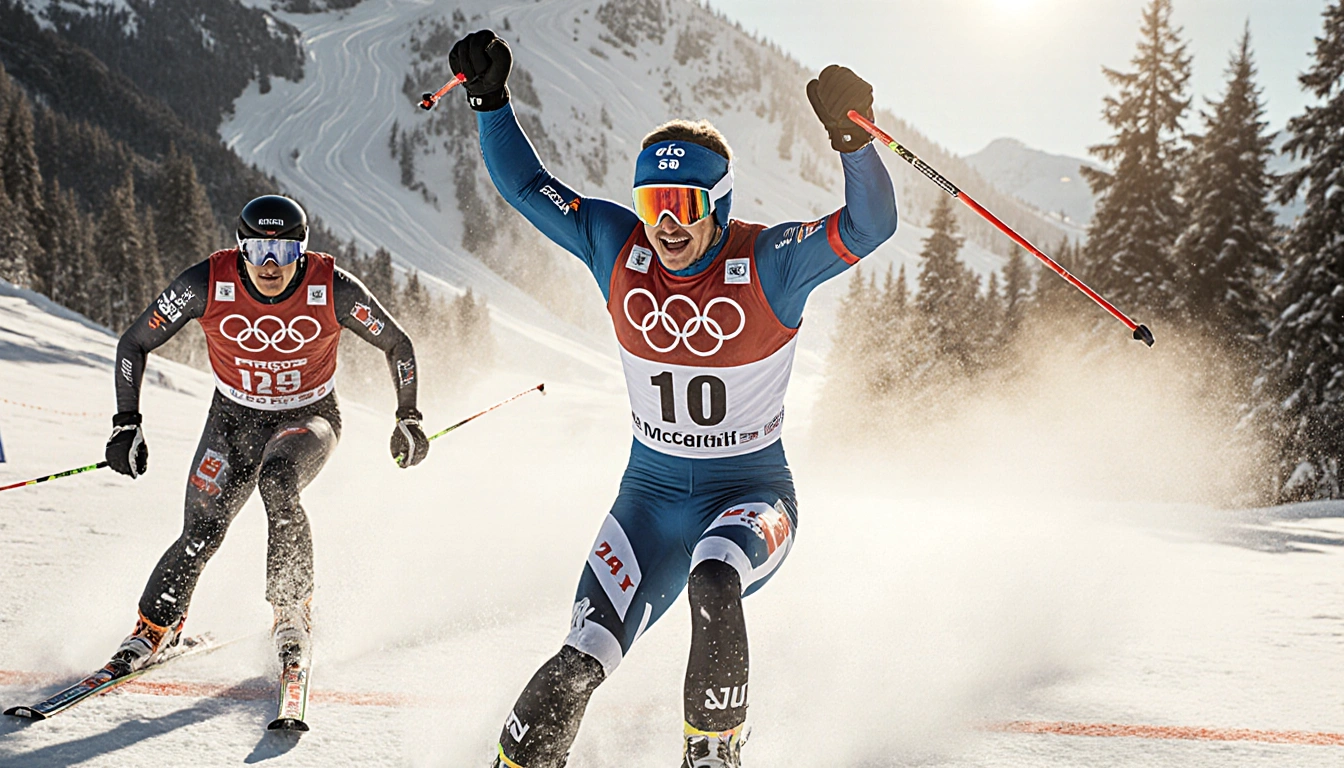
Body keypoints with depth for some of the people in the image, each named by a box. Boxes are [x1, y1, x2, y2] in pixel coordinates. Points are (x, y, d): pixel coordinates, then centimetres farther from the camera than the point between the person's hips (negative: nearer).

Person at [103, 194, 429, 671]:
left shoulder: (333, 289, -22)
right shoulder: (207, 284, -21)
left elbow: (398, 345, -6)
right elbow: (133, 345, -9)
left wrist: (408, 418, -10)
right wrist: (126, 426, -13)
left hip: (310, 417, -1)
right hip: (234, 418, 1)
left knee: (277, 481, -33)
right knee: (202, 534, -12)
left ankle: (292, 608, -15)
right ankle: (154, 629, 13)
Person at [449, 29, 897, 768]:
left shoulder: (768, 263, -15)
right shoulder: (616, 245, -6)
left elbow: (870, 225, -28)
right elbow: (527, 187, 3)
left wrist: (852, 138, -43)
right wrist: (490, 100, -6)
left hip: (751, 490, -3)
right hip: (651, 491, 3)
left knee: (712, 583, -36)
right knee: (580, 663, -10)